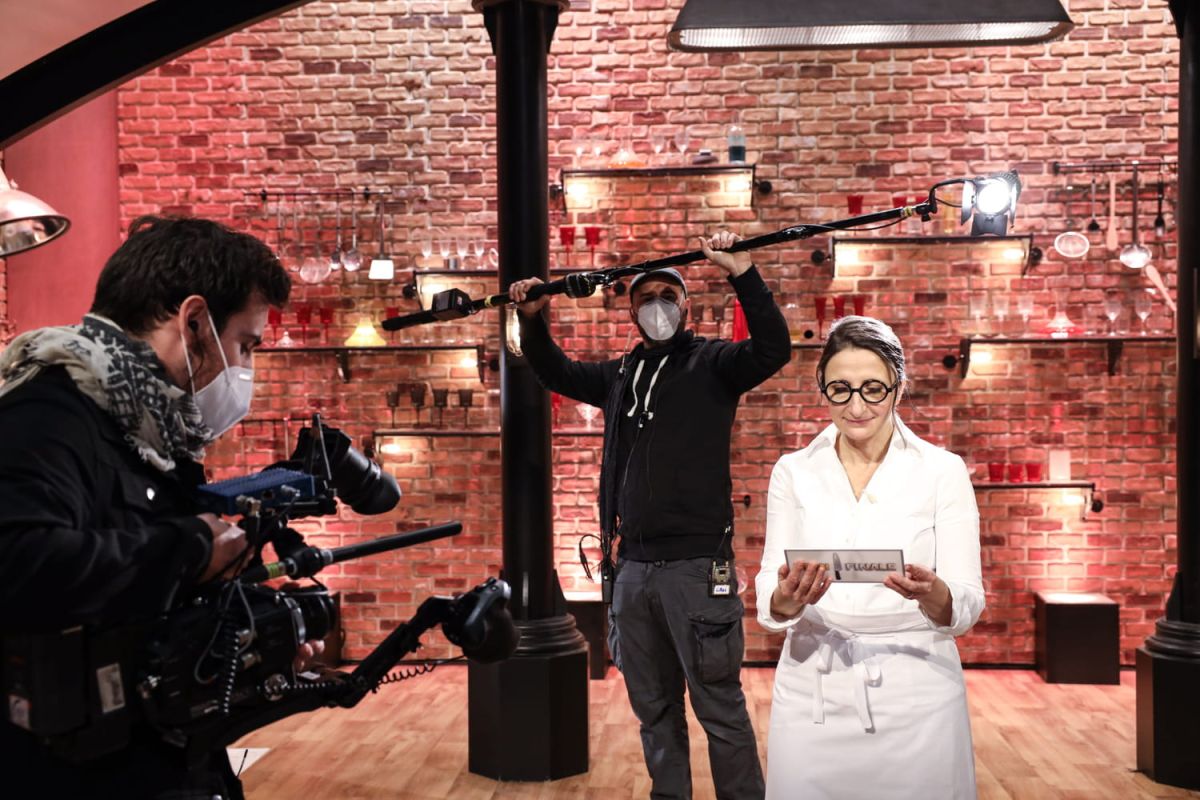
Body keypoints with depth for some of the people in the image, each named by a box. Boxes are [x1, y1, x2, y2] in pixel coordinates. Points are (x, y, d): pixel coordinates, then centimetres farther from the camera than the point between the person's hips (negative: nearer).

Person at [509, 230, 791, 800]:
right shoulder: (621, 375, 15)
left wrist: (741, 272, -24)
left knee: (719, 706, -1)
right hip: (634, 566, 6)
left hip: (696, 564, -6)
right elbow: (556, 373, 27)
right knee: (653, 707, 16)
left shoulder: (711, 363, -1)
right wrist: (532, 321, 13)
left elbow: (773, 348, -18)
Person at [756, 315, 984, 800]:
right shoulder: (793, 472, 2)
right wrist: (787, 597, -25)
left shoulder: (943, 471, -3)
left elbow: (967, 606, -6)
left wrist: (932, 594, -28)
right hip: (813, 695, 1)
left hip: (916, 698, -1)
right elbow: (769, 601, -2)